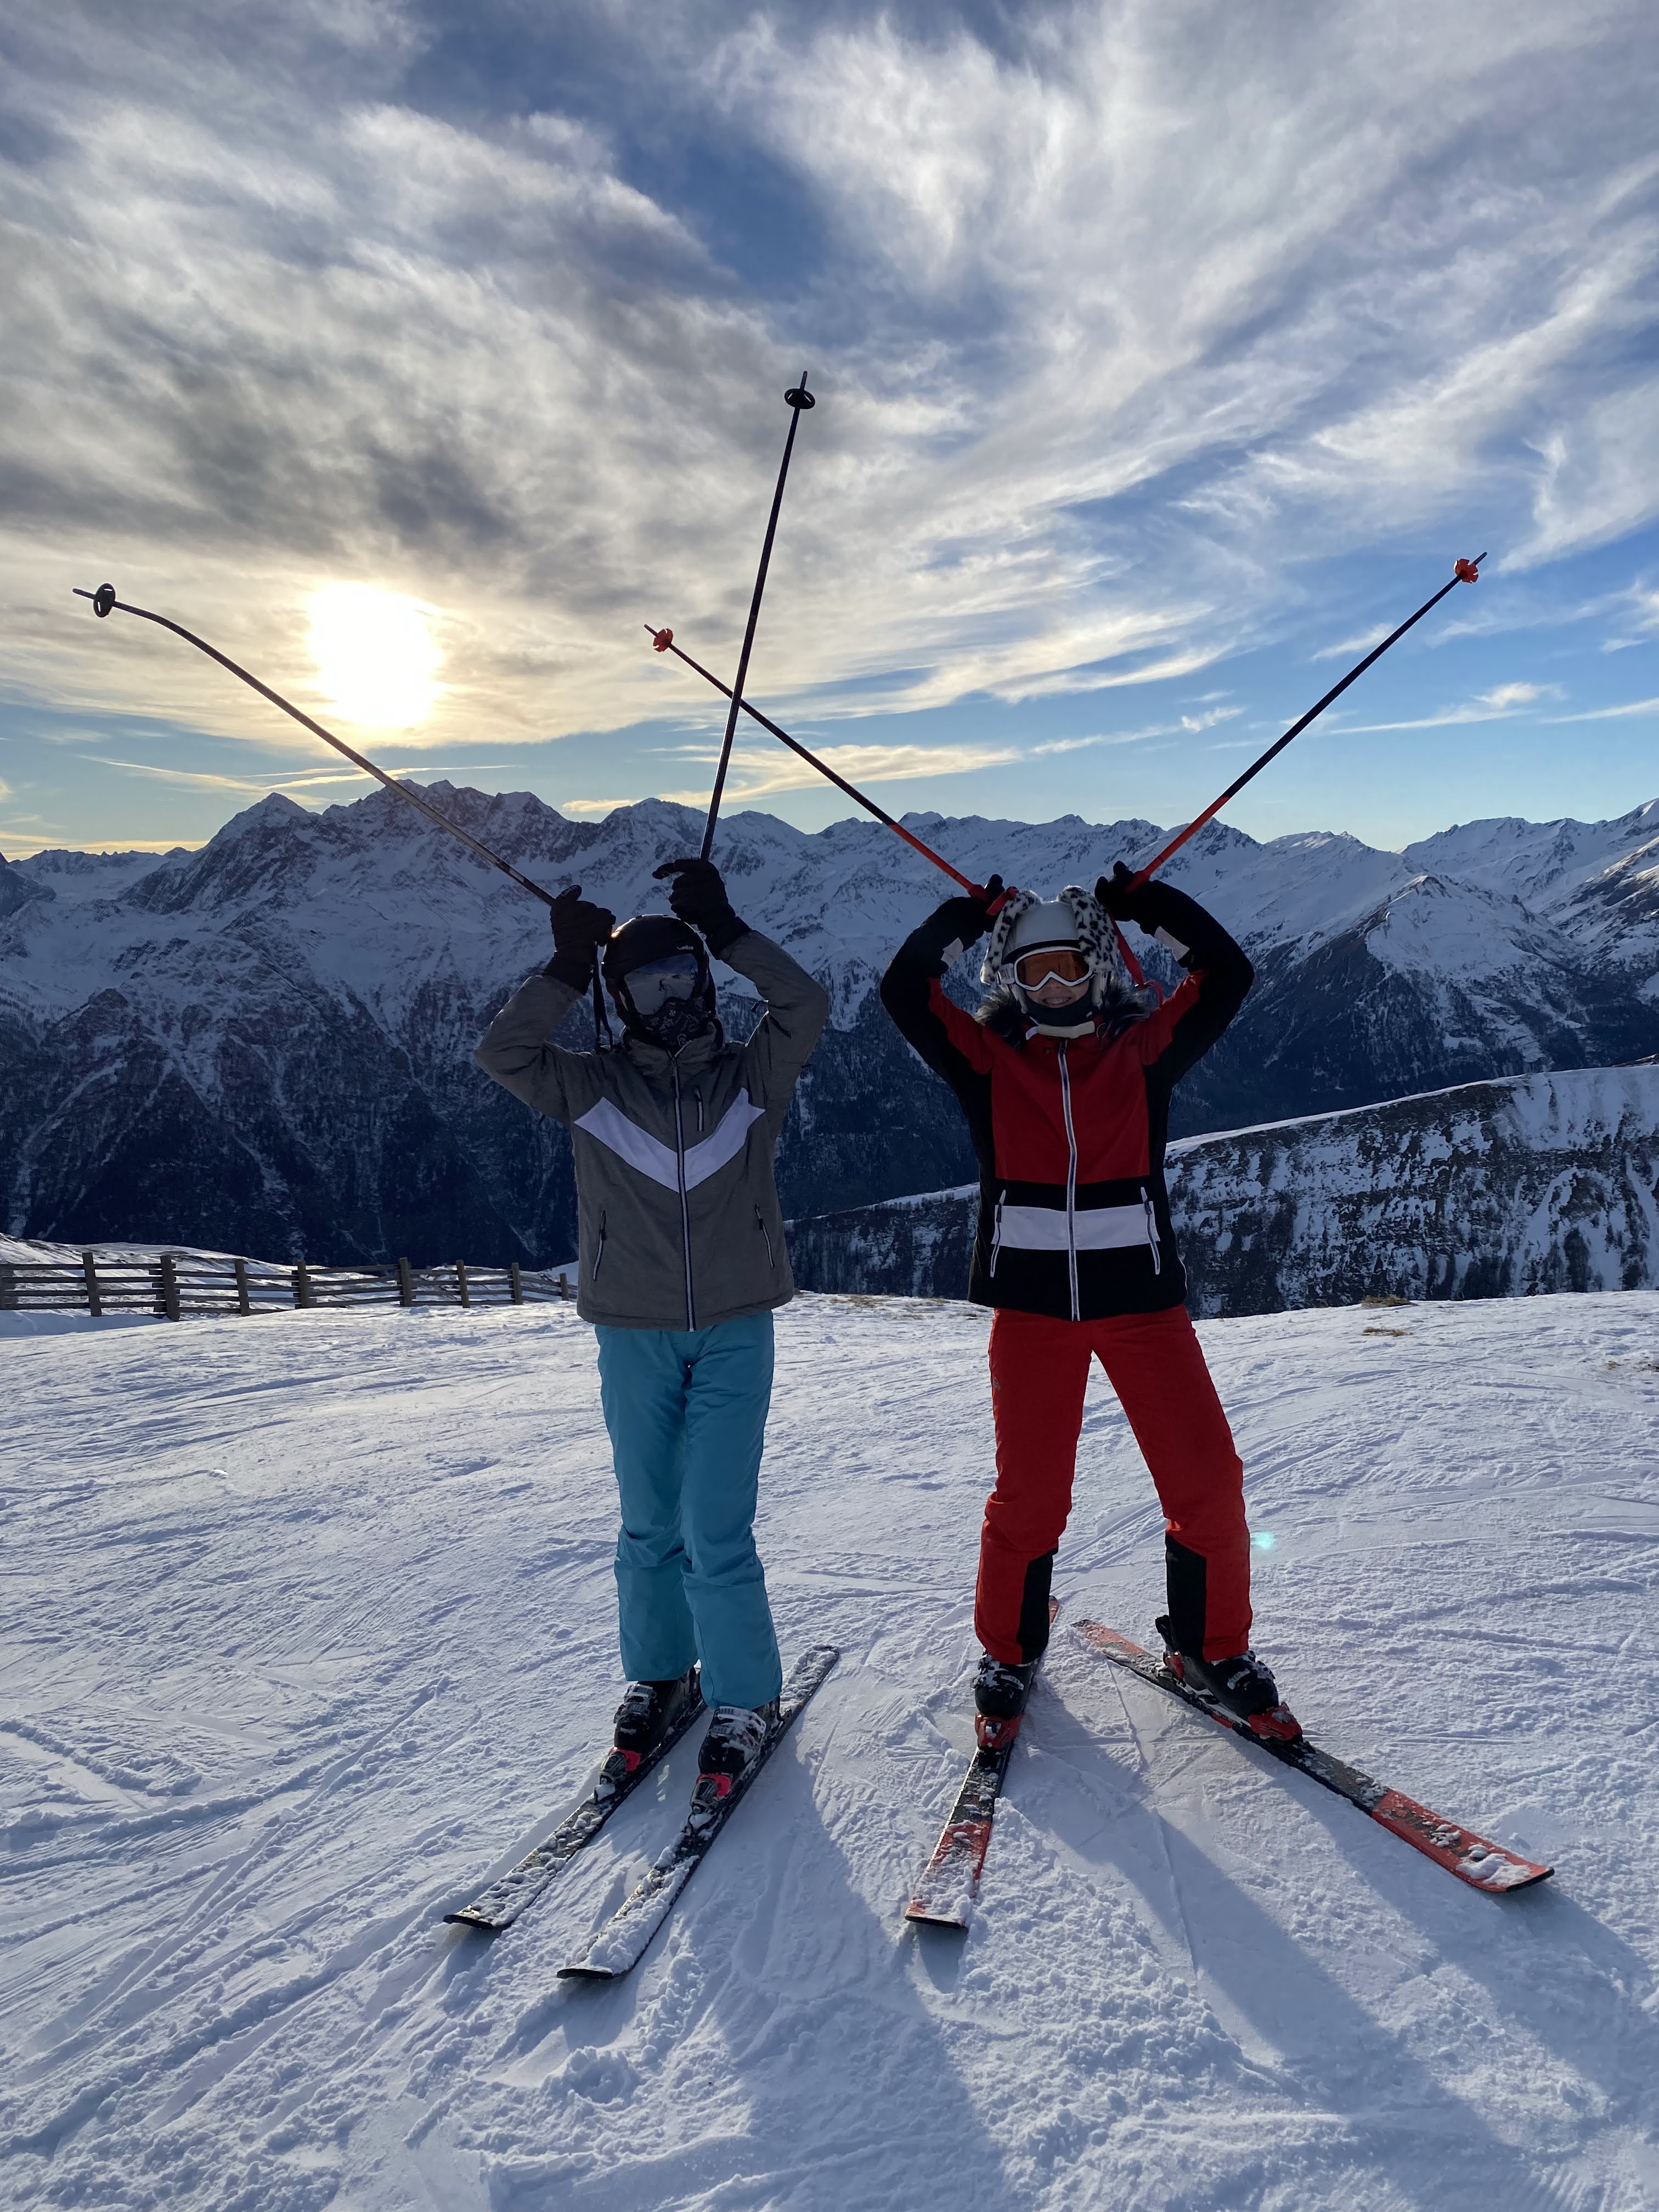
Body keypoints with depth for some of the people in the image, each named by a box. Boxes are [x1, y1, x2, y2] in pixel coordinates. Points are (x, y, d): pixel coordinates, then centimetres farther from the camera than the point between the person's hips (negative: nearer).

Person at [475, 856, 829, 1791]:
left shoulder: (751, 1078, 2)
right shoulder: (595, 1088, 3)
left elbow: (808, 1006, -12)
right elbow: (503, 1052, -8)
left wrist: (728, 928, -14)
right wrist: (567, 967, -13)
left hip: (734, 1329, -1)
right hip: (633, 1334, 2)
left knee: (718, 1532, -5)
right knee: (650, 1526, 13)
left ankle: (744, 1698, 12)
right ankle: (658, 1675, 32)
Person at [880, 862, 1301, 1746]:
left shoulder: (1143, 1049, 7)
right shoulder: (988, 1058, 6)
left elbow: (1227, 976, 0)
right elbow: (904, 991, -3)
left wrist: (1149, 905, -1)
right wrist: (965, 918, -2)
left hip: (1141, 1295, 1)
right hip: (1031, 1302, 0)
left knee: (1208, 1480, 1)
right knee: (1027, 1495, 6)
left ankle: (1211, 1646, 24)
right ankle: (1009, 1655, 29)